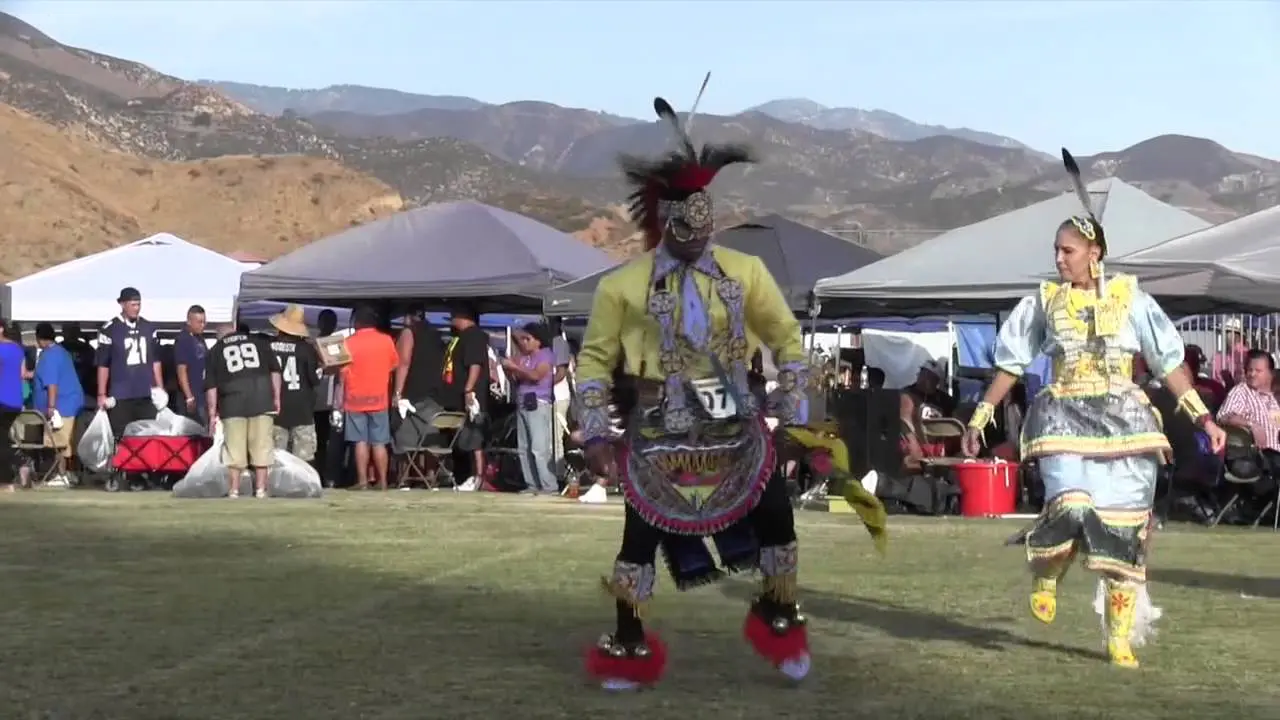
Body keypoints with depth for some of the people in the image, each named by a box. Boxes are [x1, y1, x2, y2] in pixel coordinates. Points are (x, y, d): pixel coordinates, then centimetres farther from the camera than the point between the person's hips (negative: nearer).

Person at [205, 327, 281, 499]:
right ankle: (260, 489, 7)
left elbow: (211, 386, 7)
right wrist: (276, 398, 13)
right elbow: (275, 370, 11)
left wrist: (212, 413, 9)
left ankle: (233, 491, 4)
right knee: (261, 447, 6)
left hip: (232, 404, -1)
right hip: (261, 401, 1)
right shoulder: (260, 341, 19)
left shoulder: (215, 350, 16)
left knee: (234, 450, 4)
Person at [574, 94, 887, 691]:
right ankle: (628, 644, 16)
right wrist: (596, 434, -5)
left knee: (776, 518, 5)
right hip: (659, 432, -2)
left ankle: (779, 618, 28)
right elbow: (595, 359, 0)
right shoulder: (623, 285, -8)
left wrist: (792, 413, 7)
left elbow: (786, 338, 8)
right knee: (641, 536, 0)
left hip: (735, 425, 2)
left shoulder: (745, 272, -2)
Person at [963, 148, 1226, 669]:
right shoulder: (1045, 302, 5)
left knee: (1123, 529, -1)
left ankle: (1121, 639, 10)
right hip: (1066, 418, 0)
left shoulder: (1128, 297, 1)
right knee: (1070, 506, -24)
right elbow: (1011, 364, 12)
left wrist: (1203, 417, -4)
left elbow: (1169, 362, 1)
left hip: (1124, 421, 0)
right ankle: (1044, 577, 8)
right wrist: (979, 418, 11)